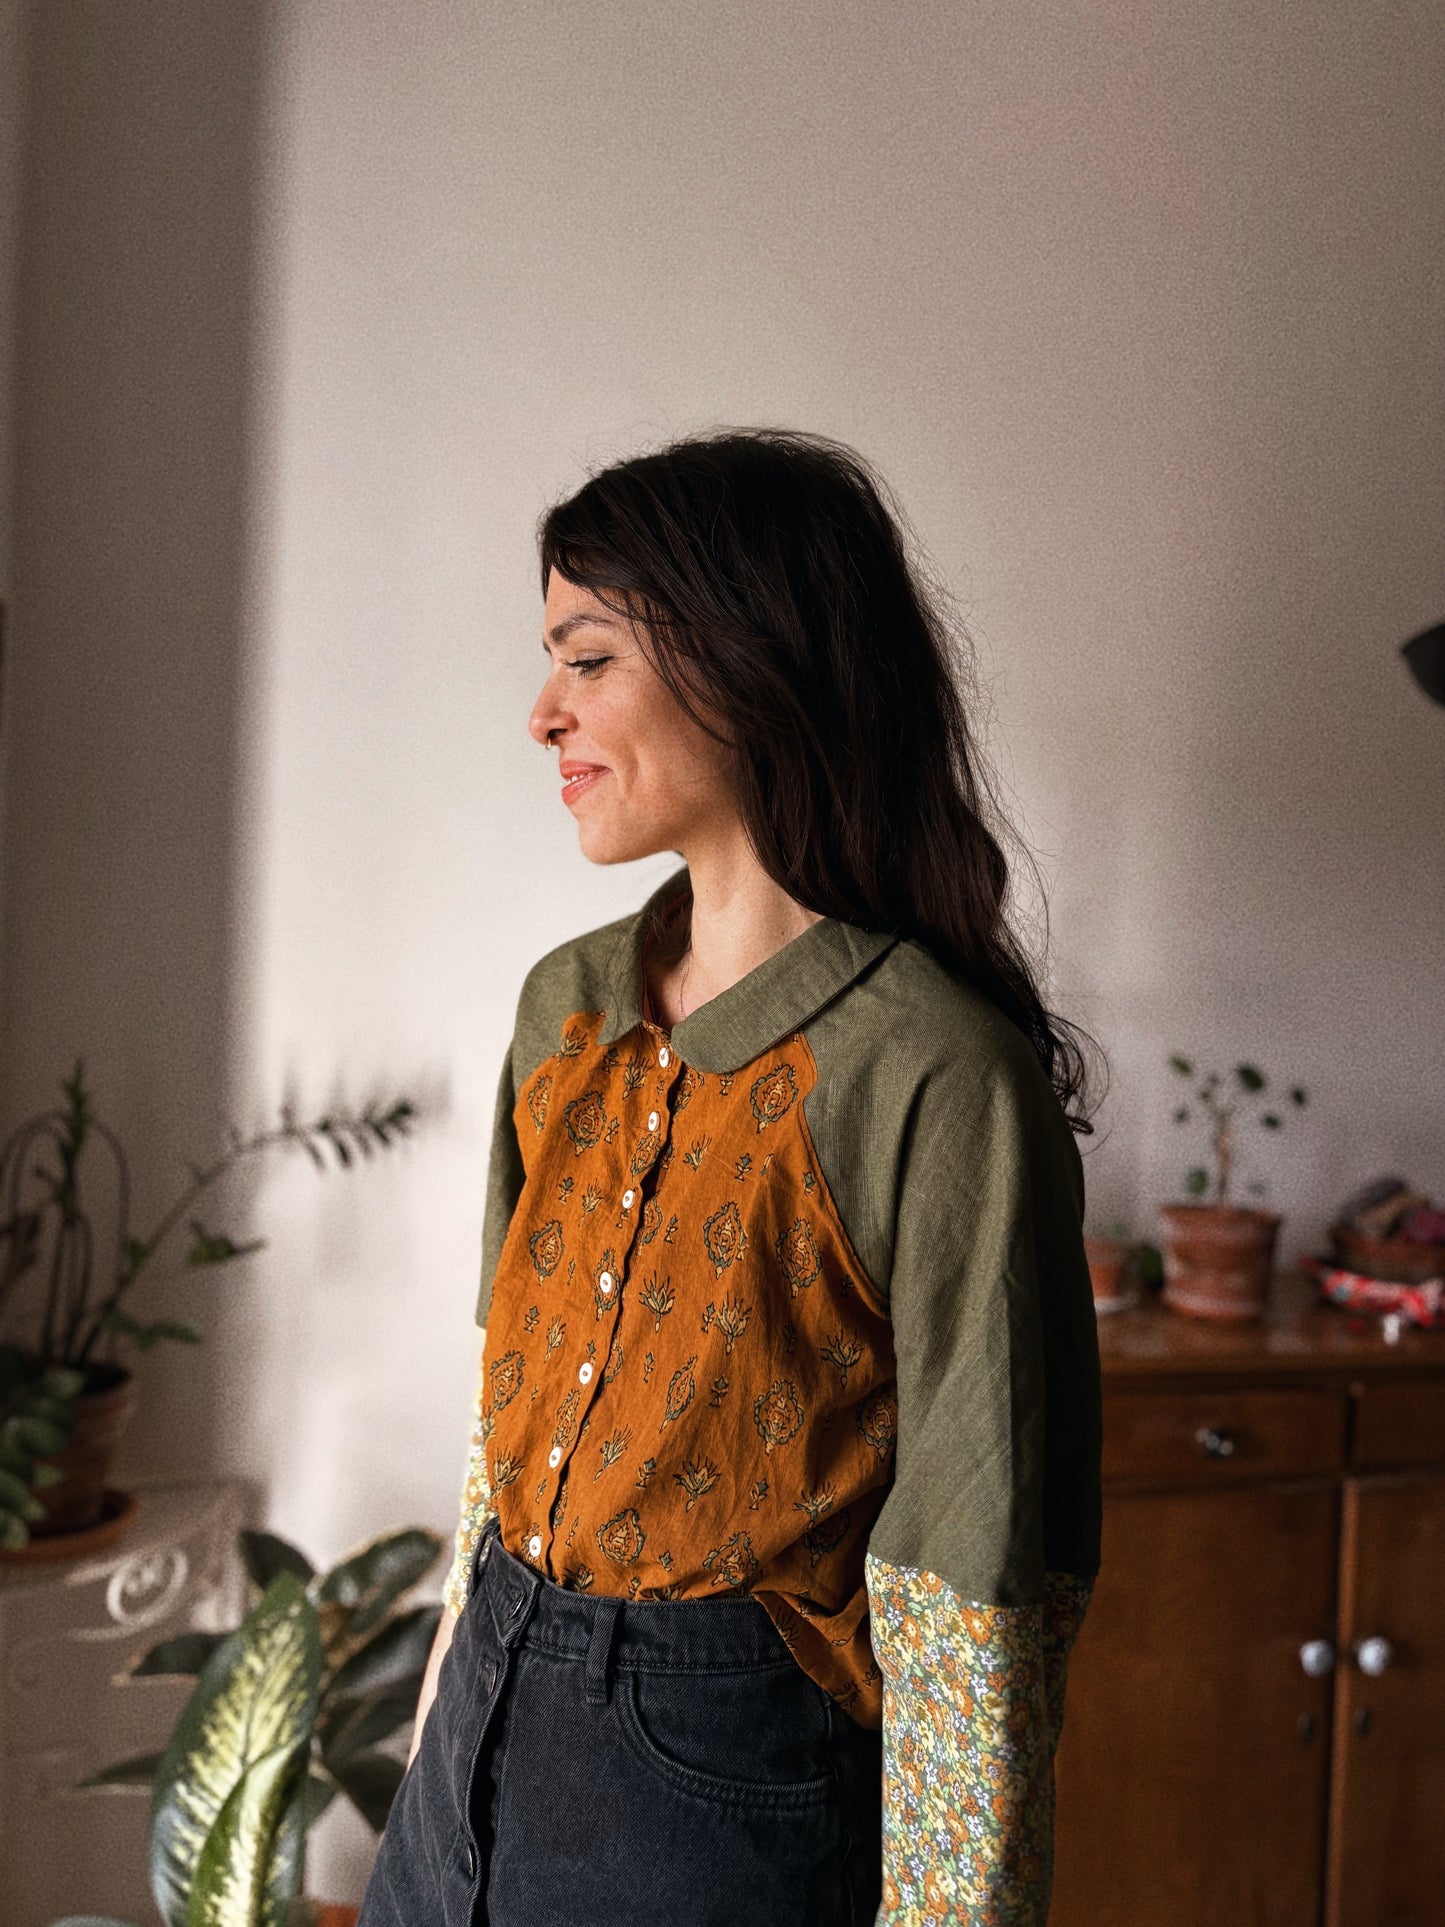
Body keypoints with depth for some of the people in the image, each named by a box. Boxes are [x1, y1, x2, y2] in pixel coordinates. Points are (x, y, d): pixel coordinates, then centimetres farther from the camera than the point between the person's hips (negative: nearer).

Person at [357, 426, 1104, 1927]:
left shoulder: (939, 1080, -22)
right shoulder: (566, 1008, 1)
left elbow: (970, 1612, -18)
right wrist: (443, 1715, 14)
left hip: (725, 1796, -6)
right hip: (485, 1734, 6)